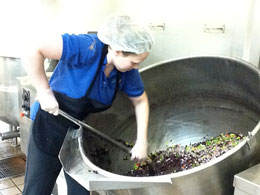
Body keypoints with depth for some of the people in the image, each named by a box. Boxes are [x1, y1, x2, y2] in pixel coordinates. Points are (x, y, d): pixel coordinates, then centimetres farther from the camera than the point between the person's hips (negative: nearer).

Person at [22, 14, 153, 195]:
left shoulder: (127, 71, -10)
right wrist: (45, 91, -28)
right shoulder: (87, 47, -30)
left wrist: (142, 141, 0)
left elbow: (141, 101, 5)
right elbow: (33, 52, -32)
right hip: (51, 127, -5)